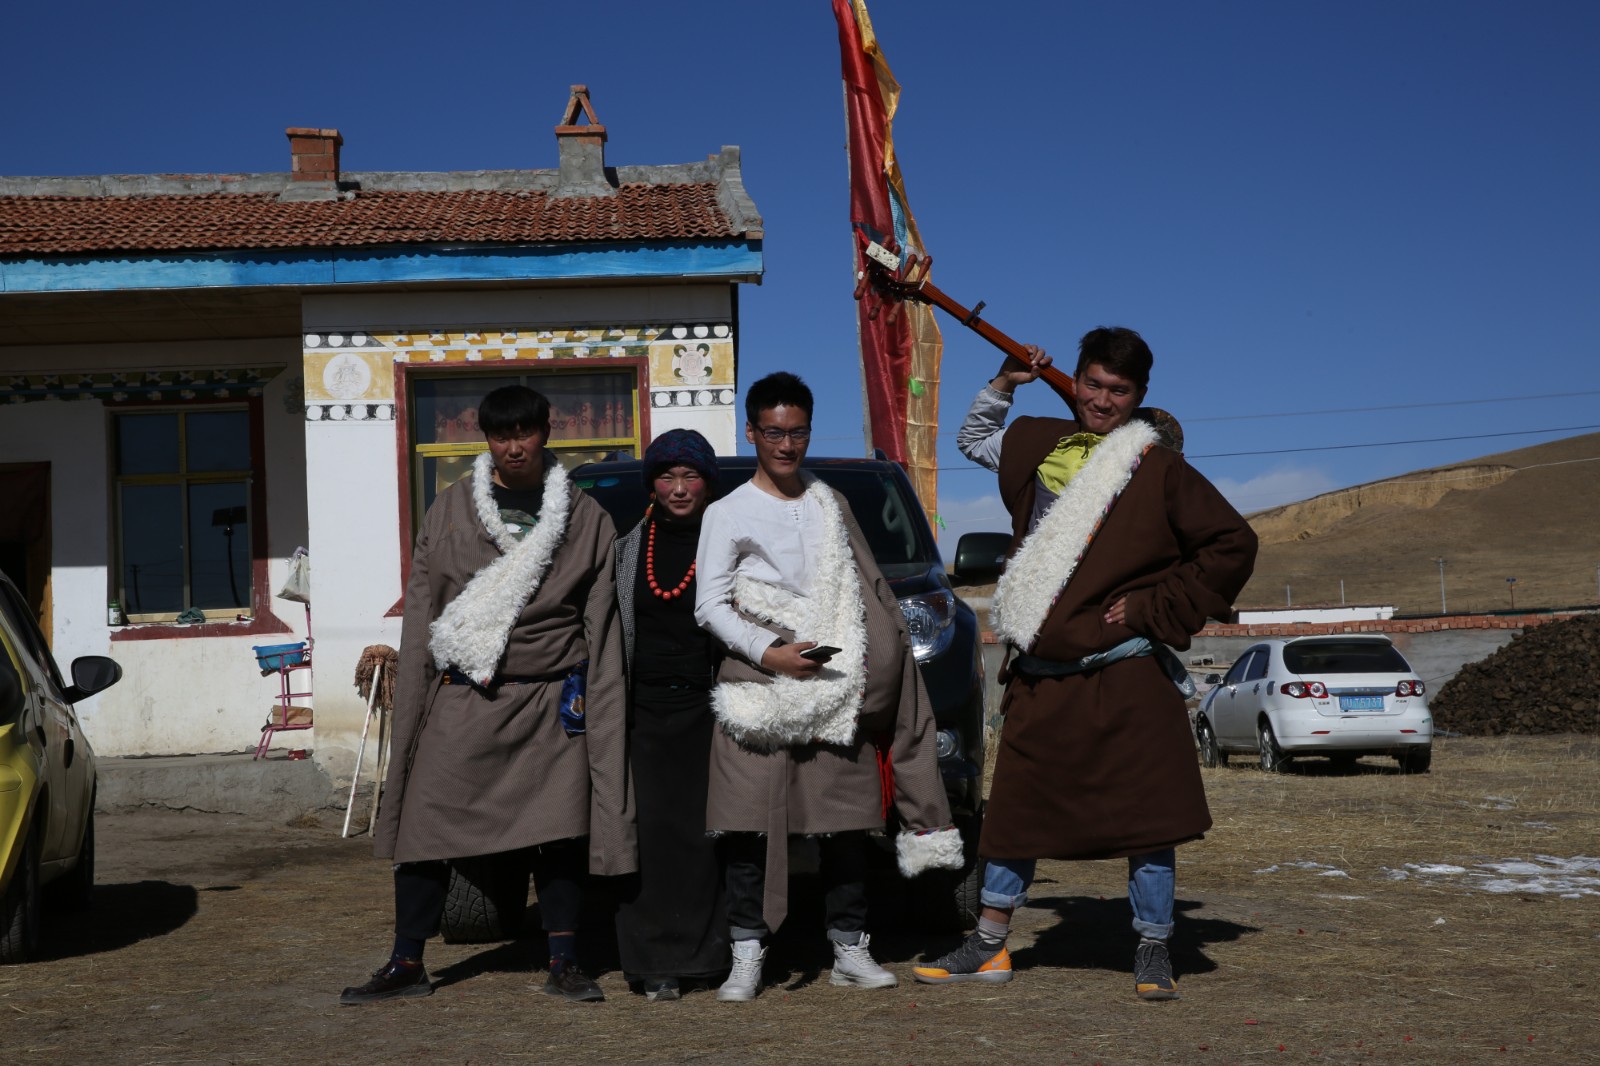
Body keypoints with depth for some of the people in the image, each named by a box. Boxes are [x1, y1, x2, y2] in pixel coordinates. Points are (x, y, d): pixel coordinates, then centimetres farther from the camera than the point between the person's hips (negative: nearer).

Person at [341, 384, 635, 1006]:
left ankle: (564, 965, 14)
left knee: (557, 833, 1)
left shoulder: (585, 519, 7)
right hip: (462, 701, 1)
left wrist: (596, 706, 1)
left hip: (551, 704, 0)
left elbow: (601, 627, 7)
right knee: (429, 826, 1)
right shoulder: (450, 511, 9)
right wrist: (415, 698, 3)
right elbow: (421, 611, 9)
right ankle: (406, 964, 13)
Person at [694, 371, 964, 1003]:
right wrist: (770, 653, -15)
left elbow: (865, 593, 21)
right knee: (753, 824, -6)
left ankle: (850, 950, 14)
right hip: (759, 690, -4)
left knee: (845, 823, 5)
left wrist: (868, 668, 12)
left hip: (839, 690, 4)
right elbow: (710, 606, -3)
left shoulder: (831, 505, 16)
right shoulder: (729, 514, 2)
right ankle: (748, 956, 1)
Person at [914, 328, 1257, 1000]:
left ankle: (1153, 952, 13)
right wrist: (1005, 384, 18)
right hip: (1040, 676, 5)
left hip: (1126, 675, -4)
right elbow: (974, 440, 33)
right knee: (1014, 809, 11)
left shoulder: (1158, 469, -1)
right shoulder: (1041, 447, 12)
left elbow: (1233, 545, -2)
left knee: (1146, 816, -1)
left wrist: (1157, 608, -6)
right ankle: (989, 946, 23)